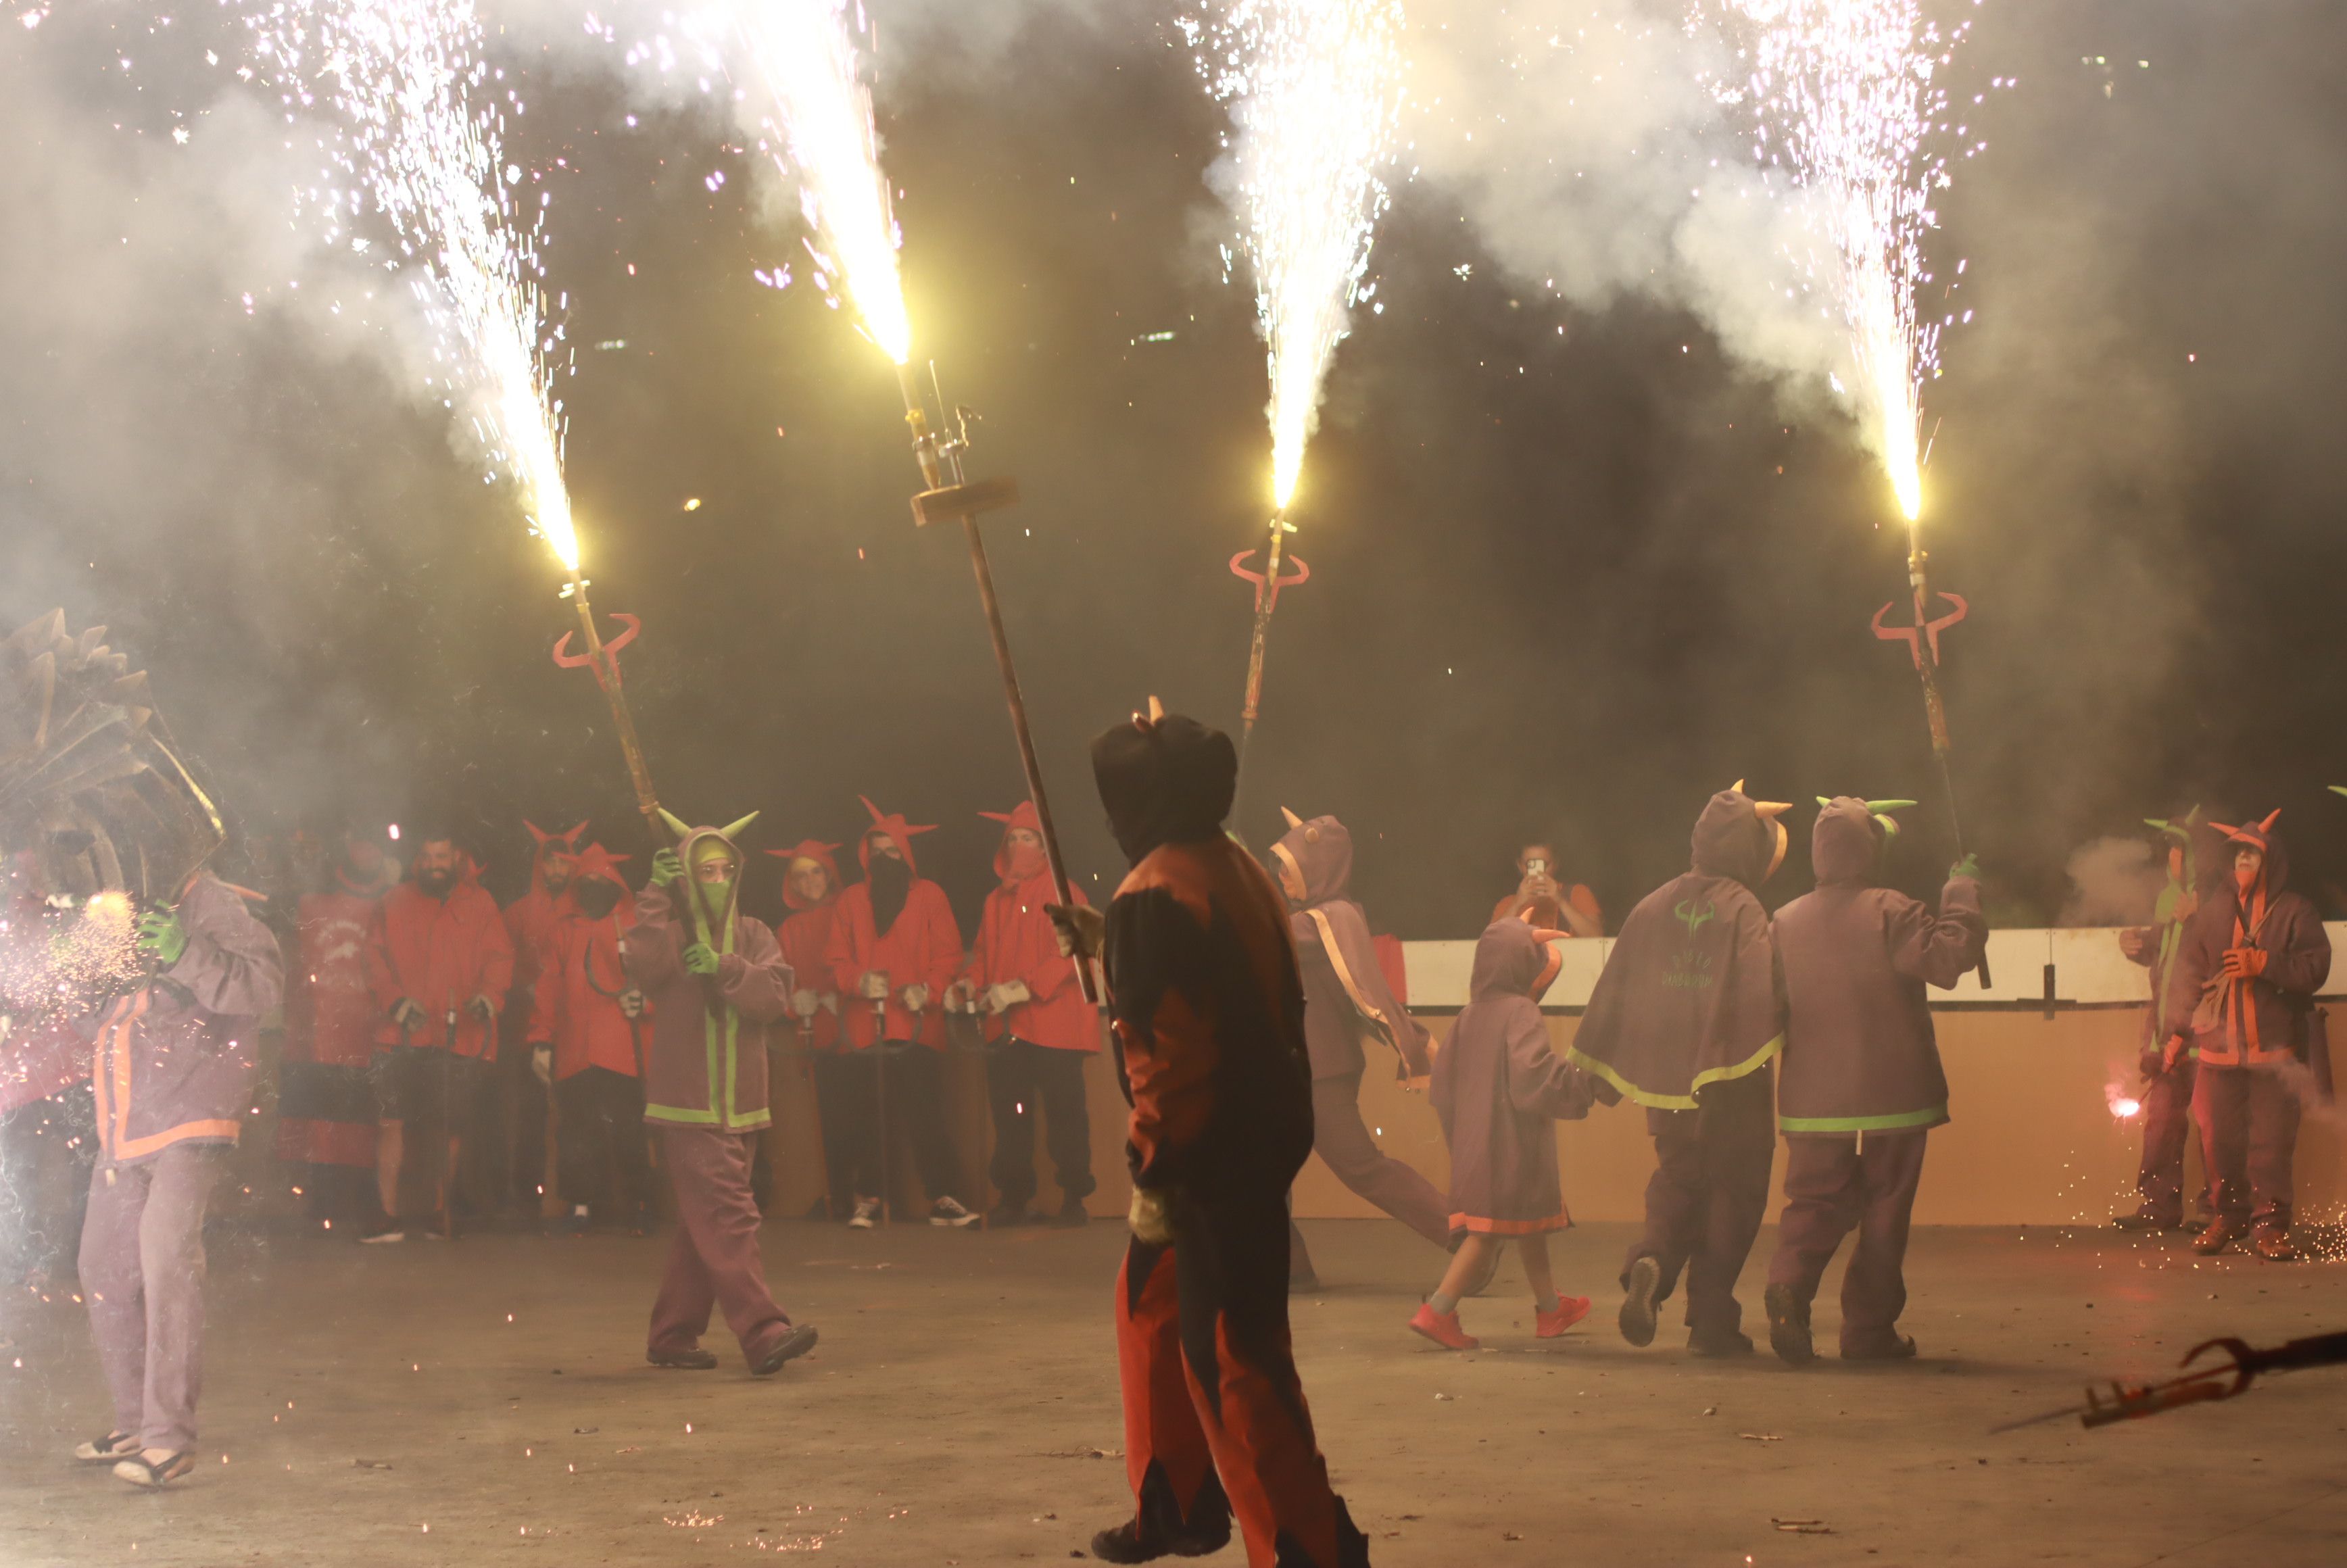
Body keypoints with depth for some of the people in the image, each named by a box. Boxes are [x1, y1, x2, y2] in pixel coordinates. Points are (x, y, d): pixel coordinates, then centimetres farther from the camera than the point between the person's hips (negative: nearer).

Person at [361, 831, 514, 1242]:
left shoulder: (479, 903, 12)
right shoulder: (395, 902, 13)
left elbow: (500, 955, 5)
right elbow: (376, 957, 8)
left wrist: (489, 994, -14)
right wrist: (394, 999, -8)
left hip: (460, 1035, 0)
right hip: (404, 1034, 0)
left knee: (451, 1127, 2)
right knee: (391, 1120, -9)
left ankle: (440, 1210, 17)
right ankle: (390, 1215, -4)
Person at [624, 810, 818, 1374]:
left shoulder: (752, 936, 11)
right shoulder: (670, 931, 0)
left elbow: (774, 996, -4)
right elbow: (645, 968, -23)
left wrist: (725, 968, -18)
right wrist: (657, 896, -22)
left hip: (740, 1105, 5)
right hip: (690, 1105, -5)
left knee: (704, 1226, 11)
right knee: (728, 1217, -15)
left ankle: (672, 1337, 20)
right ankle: (764, 1333, -22)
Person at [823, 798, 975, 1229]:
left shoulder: (929, 895, 9)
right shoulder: (851, 901, 13)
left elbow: (948, 952, 4)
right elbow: (837, 958, 10)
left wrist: (928, 990, -12)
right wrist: (858, 981, -11)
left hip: (918, 1027, -2)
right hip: (866, 1028, 2)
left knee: (926, 1114, -7)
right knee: (866, 1116, -2)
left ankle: (942, 1198, -2)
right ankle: (867, 1199, 6)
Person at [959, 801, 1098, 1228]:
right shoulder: (997, 901, 18)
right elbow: (984, 954, 19)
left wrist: (1023, 988, -21)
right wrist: (971, 983, -3)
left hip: (1054, 1025, -6)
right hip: (1007, 1028, 6)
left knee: (1065, 1115, -5)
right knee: (1009, 1114, 5)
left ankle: (1074, 1202, 0)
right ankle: (1014, 1200, 11)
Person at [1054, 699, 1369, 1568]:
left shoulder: (1155, 895, -18)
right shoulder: (1238, 870, 11)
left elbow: (1162, 1044, -23)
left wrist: (1152, 1170, -20)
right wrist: (1108, 945, 30)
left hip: (1211, 1152, -10)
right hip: (1257, 1132, 10)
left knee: (1230, 1357, -7)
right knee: (1153, 1308, 24)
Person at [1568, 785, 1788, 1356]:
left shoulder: (1655, 906, 6)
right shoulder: (1744, 910, -11)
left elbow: (1614, 991, 10)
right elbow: (1763, 988, -26)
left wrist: (1587, 1065, 17)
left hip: (1666, 1082, 5)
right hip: (1731, 1086, -5)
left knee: (1676, 1183, 19)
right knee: (1731, 1195, 7)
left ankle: (1650, 1263, -9)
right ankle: (1711, 1321, 6)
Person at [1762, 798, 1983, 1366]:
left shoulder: (1785, 922, 5)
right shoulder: (1889, 913, -12)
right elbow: (1948, 956, -20)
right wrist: (1962, 895, -8)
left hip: (1814, 1101, 4)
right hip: (1891, 1100, -4)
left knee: (1813, 1206, 9)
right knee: (1884, 1216, 6)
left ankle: (1789, 1284, -19)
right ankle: (1869, 1329, 8)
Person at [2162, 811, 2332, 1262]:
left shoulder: (2294, 911, 1)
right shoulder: (2213, 910, 8)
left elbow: (2315, 968, -5)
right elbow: (2188, 972, 9)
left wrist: (2263, 964, -16)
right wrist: (2180, 1030, 4)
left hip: (2275, 1048, -2)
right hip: (2218, 1046, 3)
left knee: (2271, 1139, -5)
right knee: (2219, 1138, 4)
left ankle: (2268, 1224, 1)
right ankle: (2230, 1216, 19)